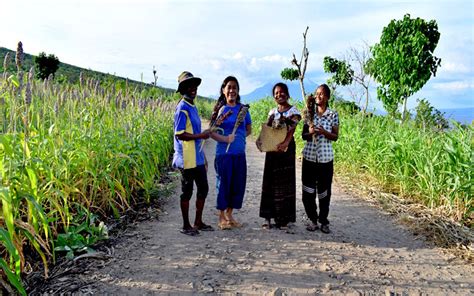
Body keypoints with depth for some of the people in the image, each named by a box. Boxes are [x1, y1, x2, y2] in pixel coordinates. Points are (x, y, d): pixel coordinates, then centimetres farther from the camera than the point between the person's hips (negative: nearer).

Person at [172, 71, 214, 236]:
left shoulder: (193, 107, 15)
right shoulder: (182, 108, -12)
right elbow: (180, 134, -19)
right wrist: (201, 135, -18)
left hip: (198, 158, 9)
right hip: (188, 159, -9)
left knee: (203, 188, 14)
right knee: (187, 191, 2)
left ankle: (198, 222, 27)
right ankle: (186, 226, 16)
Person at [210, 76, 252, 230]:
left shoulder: (243, 108, 7)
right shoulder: (220, 109, -2)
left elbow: (249, 130, 14)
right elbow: (211, 131, -6)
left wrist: (238, 136, -1)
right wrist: (224, 139, -20)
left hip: (240, 154, 4)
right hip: (223, 153, -4)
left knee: (238, 184, 9)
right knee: (223, 183, 3)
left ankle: (229, 215, 26)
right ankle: (221, 217, 18)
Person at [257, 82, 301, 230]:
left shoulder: (293, 111, -1)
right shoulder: (272, 112, 14)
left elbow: (292, 130, -16)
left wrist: (285, 143, -34)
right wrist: (259, 139, -14)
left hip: (286, 148, -4)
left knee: (285, 182, 0)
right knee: (270, 181, 4)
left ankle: (283, 218, 9)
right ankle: (268, 217, 11)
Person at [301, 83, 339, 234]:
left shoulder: (333, 114, 1)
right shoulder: (310, 113, 6)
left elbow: (335, 136, 1)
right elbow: (303, 135, 7)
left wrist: (324, 132, -17)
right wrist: (310, 132, -15)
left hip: (325, 157, -2)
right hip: (309, 156, 2)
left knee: (324, 191, 4)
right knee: (308, 191, 3)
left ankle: (324, 221, 19)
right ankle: (313, 220, 19)